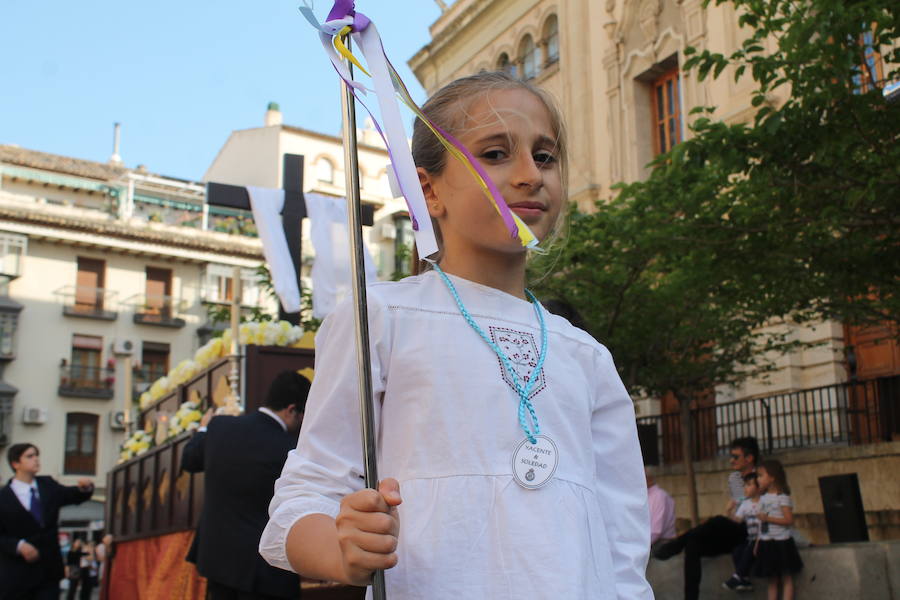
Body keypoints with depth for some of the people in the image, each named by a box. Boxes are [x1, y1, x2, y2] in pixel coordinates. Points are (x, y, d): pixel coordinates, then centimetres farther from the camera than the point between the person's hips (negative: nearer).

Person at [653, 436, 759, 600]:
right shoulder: (733, 478, 15)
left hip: (750, 534, -7)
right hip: (732, 533, 7)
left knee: (718, 522, -35)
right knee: (692, 544, -16)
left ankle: (675, 545, -24)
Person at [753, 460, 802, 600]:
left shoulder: (782, 497, -10)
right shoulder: (763, 498, 11)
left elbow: (789, 520, -18)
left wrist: (769, 518, -22)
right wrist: (758, 543, 11)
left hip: (781, 542, -7)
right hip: (766, 543, 7)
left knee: (786, 578, 0)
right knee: (772, 579, 10)